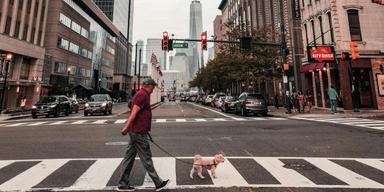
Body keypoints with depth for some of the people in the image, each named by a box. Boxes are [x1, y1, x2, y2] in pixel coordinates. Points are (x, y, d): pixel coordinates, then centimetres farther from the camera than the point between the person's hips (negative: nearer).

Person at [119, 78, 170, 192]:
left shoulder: (142, 94, 17)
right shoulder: (143, 95, -14)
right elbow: (134, 111, -23)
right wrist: (127, 127, -27)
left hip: (136, 131, 10)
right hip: (139, 132, -10)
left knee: (129, 157, 14)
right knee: (146, 158, 0)